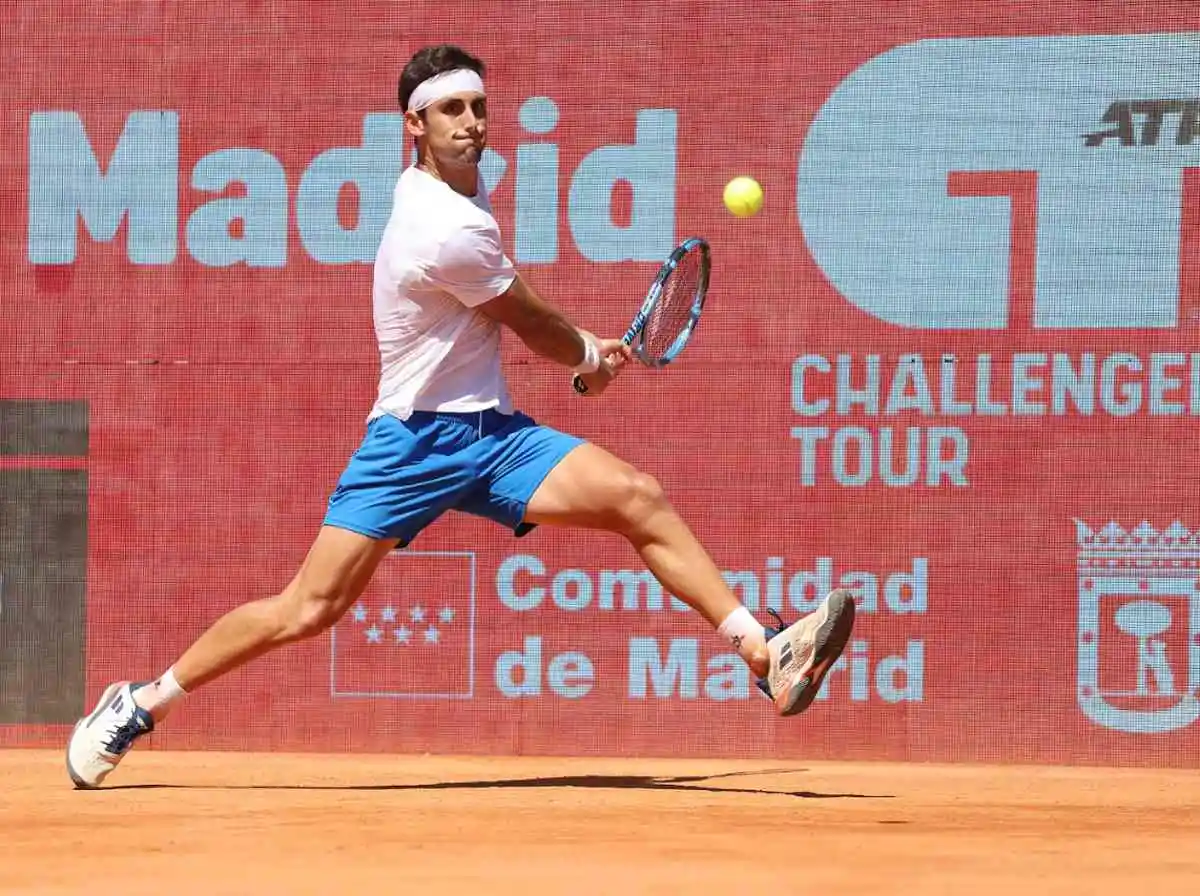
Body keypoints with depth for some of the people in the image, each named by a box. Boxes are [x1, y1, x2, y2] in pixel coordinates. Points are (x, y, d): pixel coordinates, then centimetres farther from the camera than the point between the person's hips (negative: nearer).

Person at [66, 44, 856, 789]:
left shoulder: (458, 191, 9)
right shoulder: (450, 233, -21)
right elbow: (533, 323, -4)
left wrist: (582, 348, 17)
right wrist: (592, 357, 15)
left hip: (490, 433, 8)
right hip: (414, 441, -8)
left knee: (639, 498, -11)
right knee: (309, 609, -10)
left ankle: (766, 656, -17)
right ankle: (141, 704, 6)